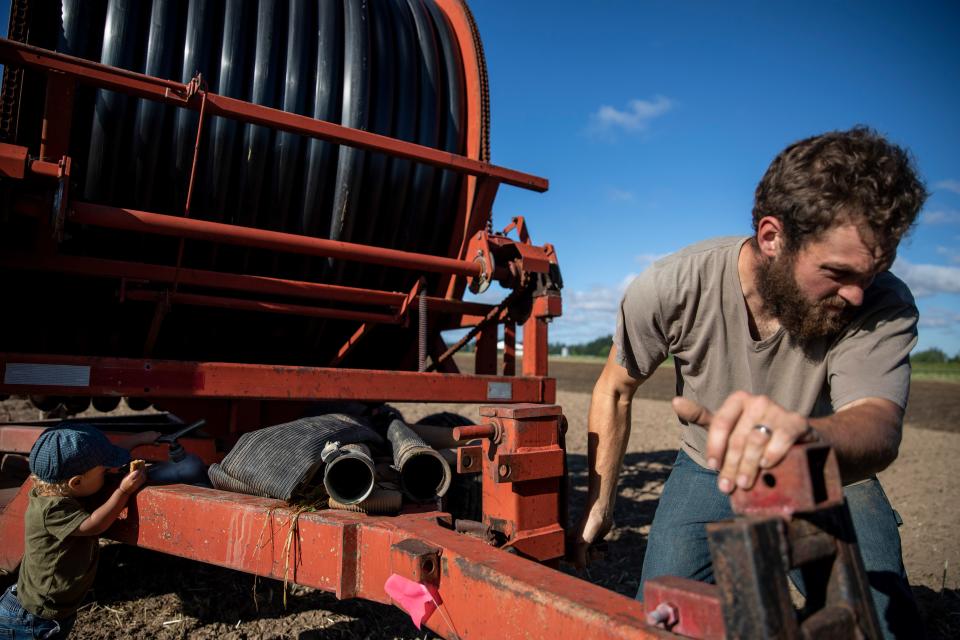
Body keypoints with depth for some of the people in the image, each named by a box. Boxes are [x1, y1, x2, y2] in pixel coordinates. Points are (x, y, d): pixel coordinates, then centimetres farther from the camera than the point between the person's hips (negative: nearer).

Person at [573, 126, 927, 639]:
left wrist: (806, 434, -68)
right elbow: (615, 389, -9)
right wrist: (598, 504, -3)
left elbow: (880, 427, -43)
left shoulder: (884, 306, -25)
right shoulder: (668, 290, -25)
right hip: (708, 473, 1)